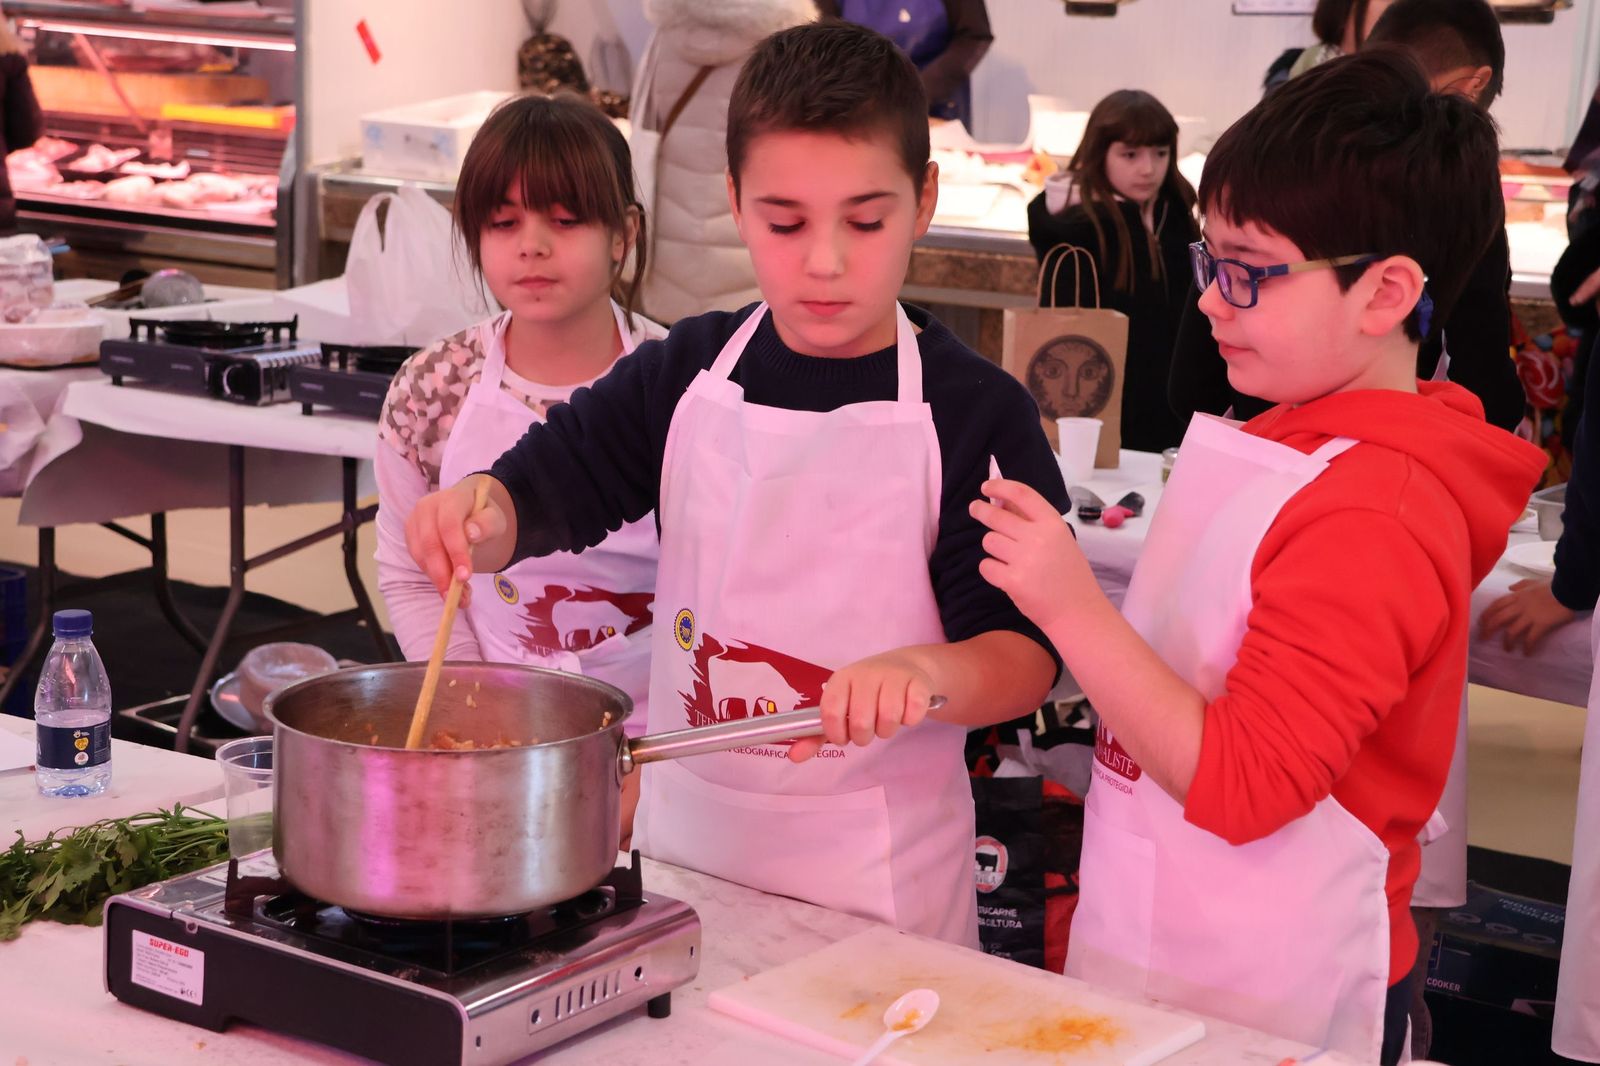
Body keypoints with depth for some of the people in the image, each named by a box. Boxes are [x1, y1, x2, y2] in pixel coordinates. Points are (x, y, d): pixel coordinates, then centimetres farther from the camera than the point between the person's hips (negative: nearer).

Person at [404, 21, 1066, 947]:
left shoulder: (976, 411, -10)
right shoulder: (688, 374, 1)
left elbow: (1026, 654, -13)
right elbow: (539, 492, 2)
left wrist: (925, 672, -34)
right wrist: (474, 517, -21)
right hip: (683, 834, 4)